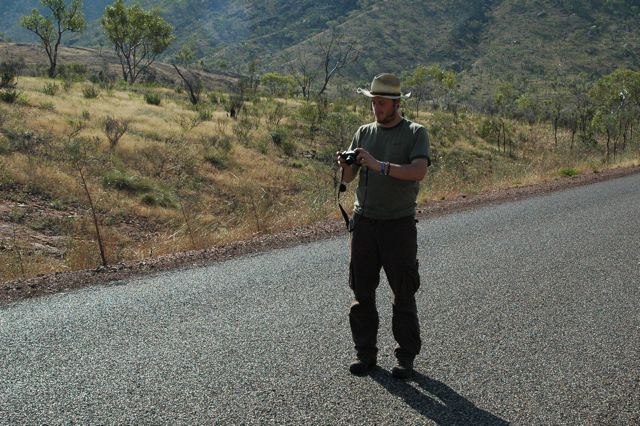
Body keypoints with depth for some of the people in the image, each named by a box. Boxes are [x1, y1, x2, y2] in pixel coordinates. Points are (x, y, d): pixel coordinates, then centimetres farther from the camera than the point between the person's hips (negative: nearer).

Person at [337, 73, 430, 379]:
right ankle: (365, 353, 18)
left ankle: (406, 357, 13)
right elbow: (348, 178, 6)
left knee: (404, 293, 2)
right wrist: (344, 165, -17)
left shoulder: (416, 133, -1)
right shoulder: (364, 133, 10)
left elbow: (419, 171, -19)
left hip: (399, 224, -4)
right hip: (364, 221, 4)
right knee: (362, 291, 7)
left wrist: (379, 165, -27)